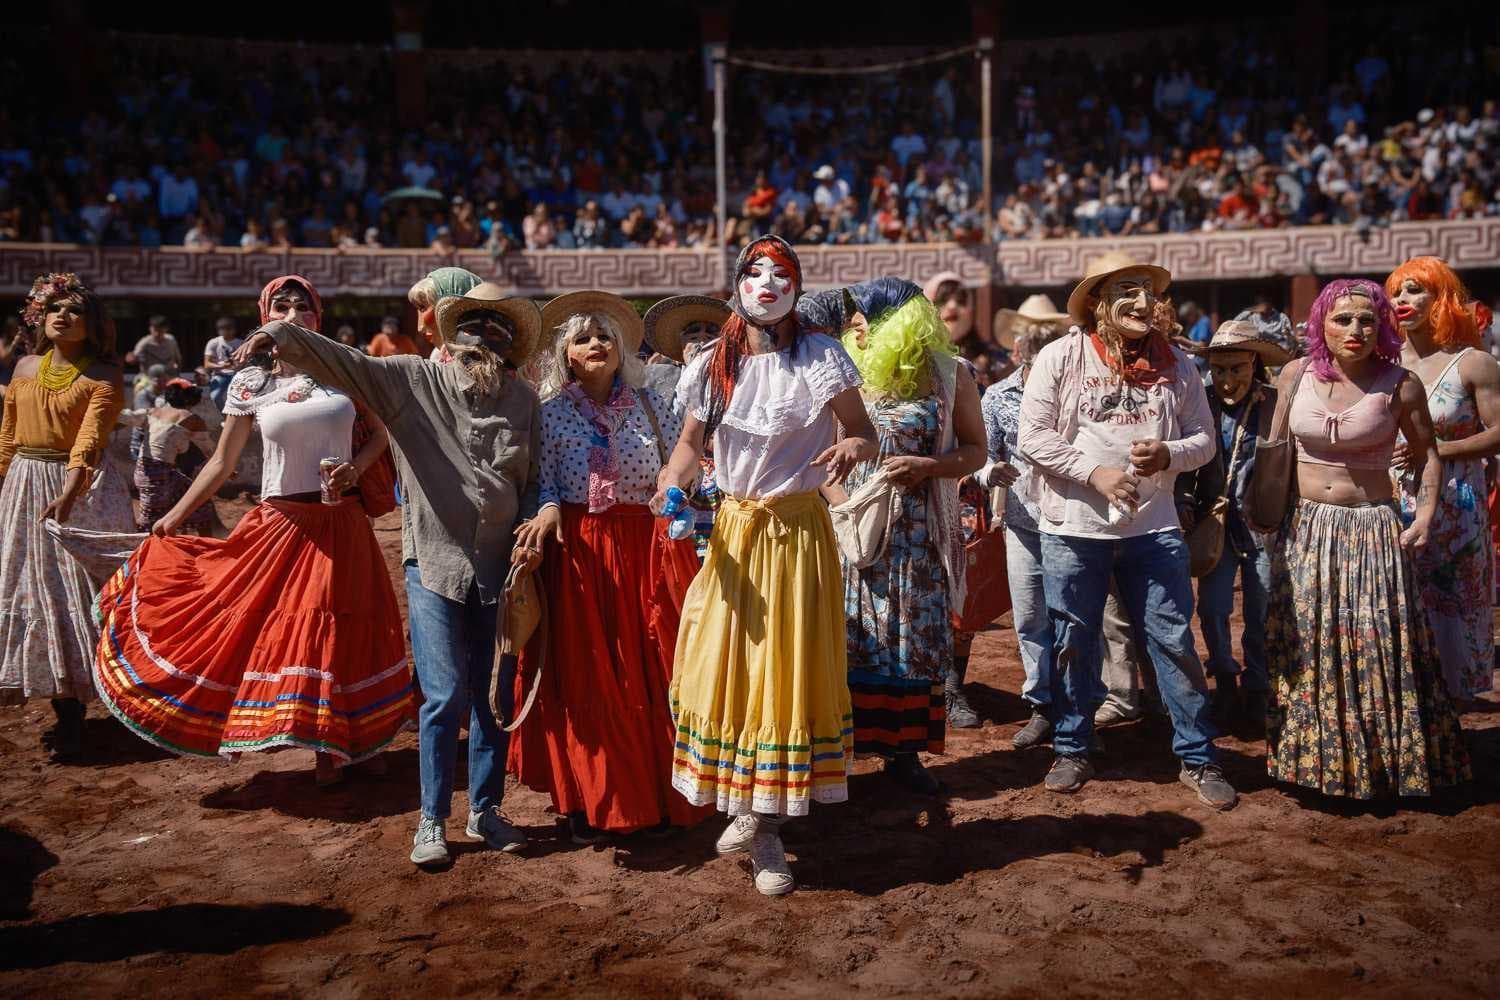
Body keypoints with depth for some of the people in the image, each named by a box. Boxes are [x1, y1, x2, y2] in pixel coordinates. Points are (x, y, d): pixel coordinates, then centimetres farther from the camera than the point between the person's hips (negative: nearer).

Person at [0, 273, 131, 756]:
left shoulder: (103, 377, -6)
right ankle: (64, 706, 13)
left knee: (77, 590, -3)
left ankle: (73, 710, 6)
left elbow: (89, 440, -19)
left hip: (82, 486, -5)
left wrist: (68, 494, -32)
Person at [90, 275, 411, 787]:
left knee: (340, 634, 7)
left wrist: (355, 469, -12)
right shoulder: (250, 384, -1)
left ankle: (337, 744, 23)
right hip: (280, 526, 0)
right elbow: (221, 464, 4)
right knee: (269, 632, 4)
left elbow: (380, 434, 7)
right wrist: (173, 518, 4)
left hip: (341, 524, 0)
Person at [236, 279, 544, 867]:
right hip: (434, 561, -2)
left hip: (499, 566, 3)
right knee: (445, 697, -4)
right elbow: (340, 362, -13)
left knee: (493, 697, 9)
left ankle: (485, 811, 26)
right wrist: (279, 334, -29)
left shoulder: (523, 400, 4)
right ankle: (432, 821, 14)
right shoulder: (410, 381, -2)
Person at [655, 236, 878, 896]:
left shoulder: (821, 358, -5)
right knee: (719, 664, 2)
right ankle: (748, 810, 26)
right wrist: (671, 484, -11)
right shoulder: (714, 365, 3)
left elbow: (864, 432, -3)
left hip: (798, 531, -2)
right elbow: (691, 443, 9)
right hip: (732, 528, 3)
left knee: (789, 672, 2)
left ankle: (766, 829, 19)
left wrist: (852, 448, -27)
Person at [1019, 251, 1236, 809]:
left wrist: (1168, 454, -13)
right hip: (1073, 528, -2)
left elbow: (1203, 438, 9)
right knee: (1073, 644, 9)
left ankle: (1197, 759, 18)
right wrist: (1094, 472, -17)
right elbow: (1033, 436, -8)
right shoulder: (1060, 358, -3)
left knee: (1174, 641, 4)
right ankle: (1072, 751, 26)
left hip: (1152, 527, 2)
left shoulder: (1174, 364, 6)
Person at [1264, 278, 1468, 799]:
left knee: (1379, 647, -2)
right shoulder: (1296, 375, -1)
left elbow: (1427, 454, 6)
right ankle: (1311, 757, 21)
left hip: (1372, 531, -2)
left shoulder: (1399, 384, -6)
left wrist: (1425, 516, -5)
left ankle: (1387, 763, 15)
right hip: (1304, 531, 2)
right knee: (1306, 645, 7)